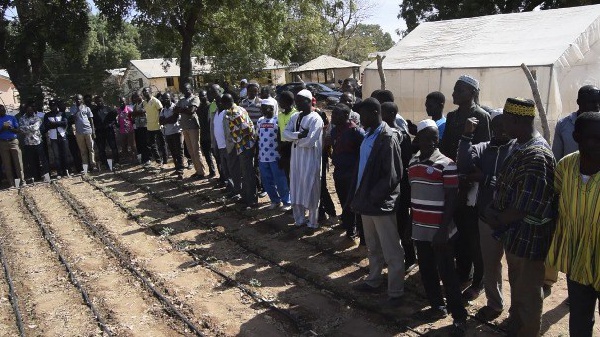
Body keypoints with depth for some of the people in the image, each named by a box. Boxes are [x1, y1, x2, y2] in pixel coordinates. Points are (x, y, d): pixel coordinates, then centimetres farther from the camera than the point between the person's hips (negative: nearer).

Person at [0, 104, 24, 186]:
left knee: (18, 162, -4)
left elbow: (17, 130, 5)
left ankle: (22, 181, -1)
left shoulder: (12, 118, 8)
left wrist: (11, 128, -14)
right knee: (7, 164, 2)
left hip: (13, 141, 0)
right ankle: (12, 183, 5)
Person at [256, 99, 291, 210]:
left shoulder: (278, 120, -8)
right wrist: (257, 154, 15)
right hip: (262, 157, 6)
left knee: (280, 181, 0)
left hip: (275, 157, -6)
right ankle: (275, 200, 27)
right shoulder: (260, 121, 11)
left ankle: (287, 202, 13)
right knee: (267, 182, 12)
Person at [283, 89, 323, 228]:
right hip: (296, 157, 7)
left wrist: (294, 138, -7)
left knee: (310, 190, 2)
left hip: (310, 158, -7)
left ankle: (312, 222, 16)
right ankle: (299, 219, 28)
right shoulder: (295, 117, 10)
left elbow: (309, 141, -22)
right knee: (296, 188, 14)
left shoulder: (315, 119, -13)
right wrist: (299, 135, -17)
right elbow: (285, 134, 0)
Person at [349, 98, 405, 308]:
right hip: (367, 202, 8)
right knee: (373, 247, 22)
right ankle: (373, 281, 38)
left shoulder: (387, 138, -16)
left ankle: (395, 293, 17)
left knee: (392, 252, 5)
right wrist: (357, 196, 8)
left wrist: (373, 197, -16)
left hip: (382, 203, -8)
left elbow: (393, 175, -18)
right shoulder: (369, 135, 9)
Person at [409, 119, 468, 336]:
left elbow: (451, 200, -12)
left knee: (447, 273, 1)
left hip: (439, 230, -6)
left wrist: (443, 229, -17)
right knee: (426, 270, 16)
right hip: (420, 228, 6)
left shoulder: (446, 164, -12)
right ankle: (437, 304, 34)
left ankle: (459, 317, 13)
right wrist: (410, 222, 14)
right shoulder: (413, 162, 7)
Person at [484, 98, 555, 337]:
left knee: (527, 293, 10)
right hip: (515, 233, 10)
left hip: (529, 236, -10)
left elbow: (526, 206, -27)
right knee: (517, 286, 26)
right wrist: (494, 211, -2)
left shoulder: (536, 156, -26)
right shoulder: (522, 148, 5)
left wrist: (498, 221, -13)